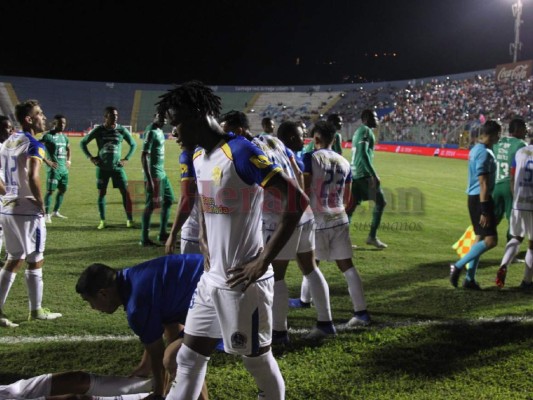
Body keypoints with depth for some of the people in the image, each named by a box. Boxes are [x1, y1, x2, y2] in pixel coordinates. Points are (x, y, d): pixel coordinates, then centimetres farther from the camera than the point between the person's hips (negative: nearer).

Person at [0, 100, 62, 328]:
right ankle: (36, 311, 17)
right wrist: (41, 203, -15)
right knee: (35, 261, 6)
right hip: (27, 211, -8)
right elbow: (32, 178, -27)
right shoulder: (34, 145, -14)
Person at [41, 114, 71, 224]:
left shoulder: (64, 136, 13)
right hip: (54, 169, -8)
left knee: (62, 190, 12)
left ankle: (56, 212, 24)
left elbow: (68, 148, 31)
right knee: (50, 191, -9)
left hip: (64, 169, 8)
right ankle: (46, 214, -5)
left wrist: (68, 160, 17)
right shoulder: (48, 136, -10)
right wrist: (47, 161, -19)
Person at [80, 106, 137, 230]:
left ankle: (129, 220, 0)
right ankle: (102, 221, 12)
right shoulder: (98, 130, -3)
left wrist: (126, 159, 2)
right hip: (102, 168, 0)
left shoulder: (122, 130, -1)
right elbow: (83, 142, 6)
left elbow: (133, 144, 12)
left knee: (125, 192, -6)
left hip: (117, 167, 0)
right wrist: (90, 157, -2)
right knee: (101, 193, 3)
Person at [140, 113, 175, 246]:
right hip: (154, 174, -10)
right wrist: (148, 180, -24)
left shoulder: (160, 131, 12)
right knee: (151, 205, -5)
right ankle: (144, 239, 1)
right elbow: (144, 156, -21)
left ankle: (162, 234, 22)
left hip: (162, 173, 10)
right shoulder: (151, 132, -16)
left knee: (168, 200, 14)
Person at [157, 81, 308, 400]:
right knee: (189, 358, 13)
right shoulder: (199, 157, 8)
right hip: (212, 278, 8)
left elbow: (297, 199, -22)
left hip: (243, 281, -8)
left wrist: (263, 261, -21)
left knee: (257, 359, 8)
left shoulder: (240, 153, -18)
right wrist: (205, 242, 14)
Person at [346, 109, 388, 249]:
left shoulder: (358, 131, 21)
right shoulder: (366, 130, -9)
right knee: (380, 202, -3)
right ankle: (372, 237, -3)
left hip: (355, 173, 10)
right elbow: (363, 153, -21)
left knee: (352, 205, 8)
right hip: (364, 173, -10)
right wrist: (374, 175, -23)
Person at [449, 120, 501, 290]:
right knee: (490, 240, -9)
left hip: (473, 198, 10)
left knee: (480, 238, 13)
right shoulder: (484, 153, -17)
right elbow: (483, 184, -20)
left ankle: (469, 278, 15)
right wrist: (484, 211, -21)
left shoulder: (475, 150, 14)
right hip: (481, 199, -10)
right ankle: (458, 266, -6)